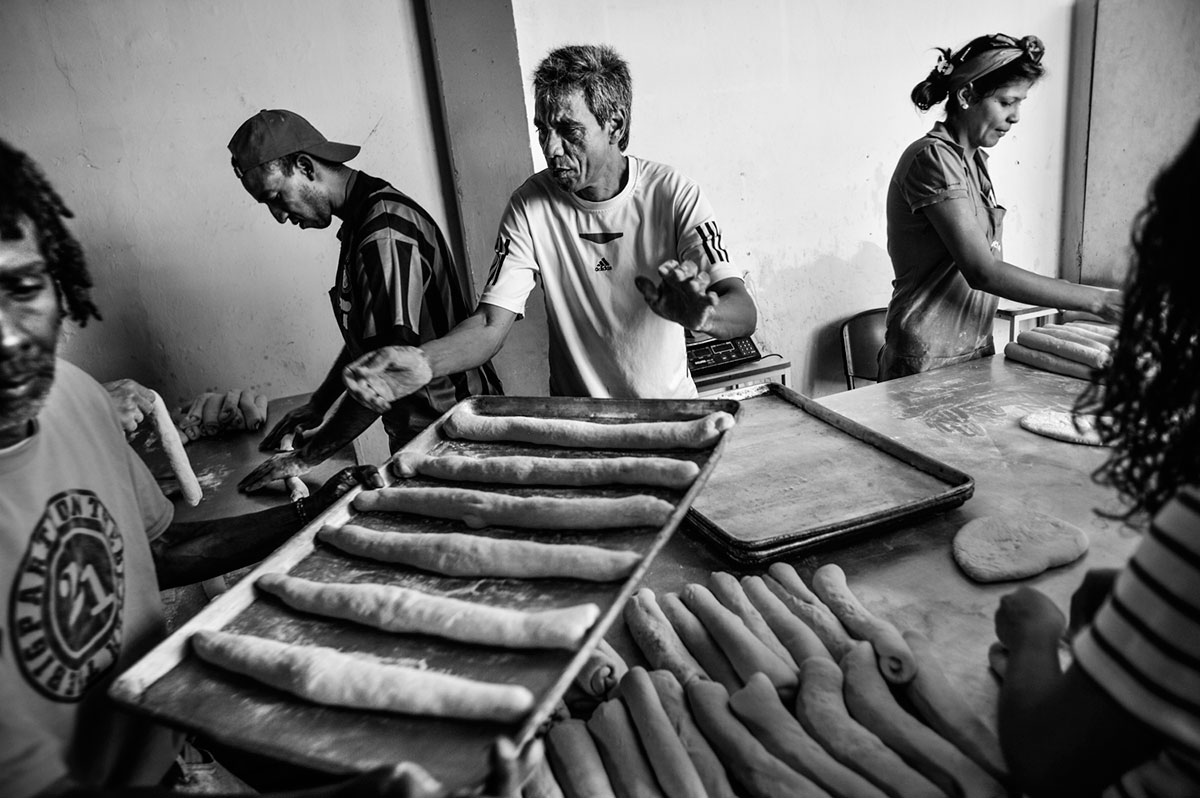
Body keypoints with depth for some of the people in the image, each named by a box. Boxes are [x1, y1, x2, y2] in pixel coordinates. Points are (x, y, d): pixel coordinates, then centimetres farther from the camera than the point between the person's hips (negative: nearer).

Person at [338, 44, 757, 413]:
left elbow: (743, 311, -19)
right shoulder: (530, 207, -7)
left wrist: (699, 314, -43)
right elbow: (492, 323, -11)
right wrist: (423, 362, -32)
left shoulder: (672, 195, -11)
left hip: (668, 414, 1)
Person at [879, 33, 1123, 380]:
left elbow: (982, 268, 12)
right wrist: (1095, 300, -20)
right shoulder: (934, 158, -17)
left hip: (975, 351, 8)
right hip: (928, 362, -8)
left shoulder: (973, 160, 11)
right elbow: (983, 271, -23)